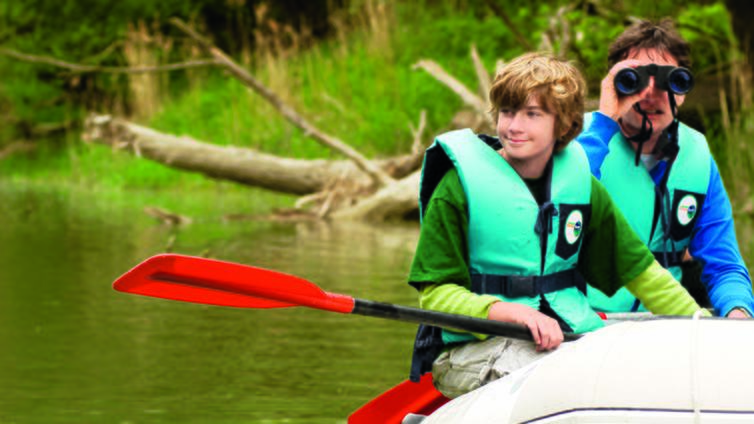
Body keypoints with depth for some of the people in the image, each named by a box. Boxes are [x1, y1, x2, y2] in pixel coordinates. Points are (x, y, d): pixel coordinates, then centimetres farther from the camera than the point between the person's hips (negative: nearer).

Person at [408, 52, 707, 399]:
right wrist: (511, 312, -23)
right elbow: (435, 292, -6)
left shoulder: (580, 183, 11)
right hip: (476, 346, -5)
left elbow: (639, 270, 18)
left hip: (572, 336, 5)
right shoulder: (460, 186, -4)